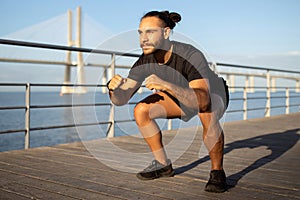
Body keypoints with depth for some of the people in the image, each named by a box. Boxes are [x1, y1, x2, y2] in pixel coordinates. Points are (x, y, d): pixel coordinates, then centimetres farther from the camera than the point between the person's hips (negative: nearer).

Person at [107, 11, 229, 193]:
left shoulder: (191, 56, -37)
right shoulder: (145, 61, -21)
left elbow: (202, 101, -50)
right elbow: (121, 100, -21)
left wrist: (166, 85, -62)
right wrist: (115, 88, -44)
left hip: (214, 94, -5)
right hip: (183, 97, 5)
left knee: (207, 115, -39)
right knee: (141, 110, -13)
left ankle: (217, 172, -16)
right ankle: (163, 165, 3)